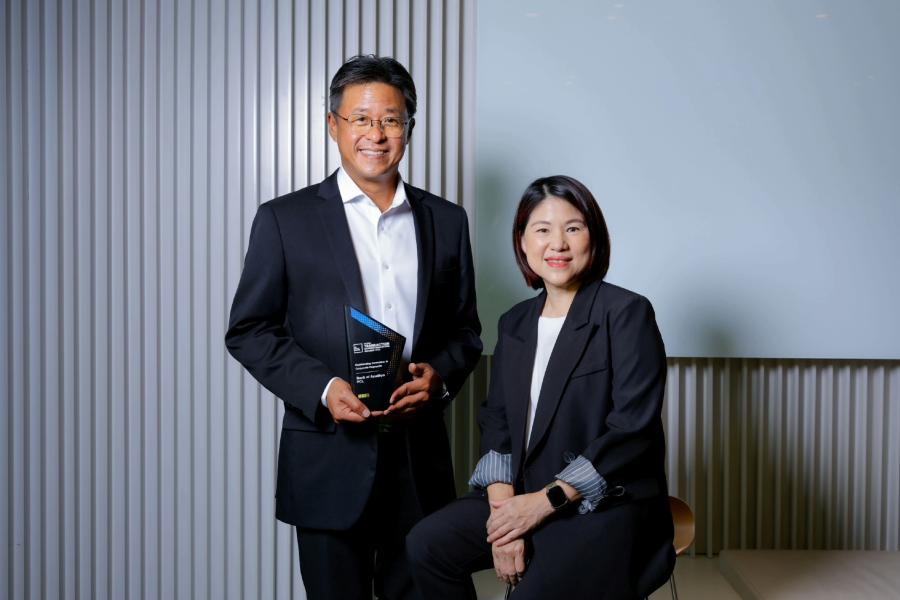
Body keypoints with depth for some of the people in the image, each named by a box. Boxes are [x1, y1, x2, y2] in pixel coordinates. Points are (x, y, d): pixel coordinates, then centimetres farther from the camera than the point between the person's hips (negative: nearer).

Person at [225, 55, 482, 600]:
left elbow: (465, 329, 13)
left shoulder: (446, 220, 9)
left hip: (420, 458, 3)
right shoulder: (286, 219, 0)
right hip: (330, 459, -2)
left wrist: (439, 373, -9)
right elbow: (249, 330, -1)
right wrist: (322, 388, -15)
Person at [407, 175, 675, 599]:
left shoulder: (627, 313, -7)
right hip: (523, 498, 6)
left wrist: (547, 499, -17)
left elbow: (632, 428, -14)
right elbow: (496, 421, 8)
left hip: (608, 504, -5)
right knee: (427, 544, -11)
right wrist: (502, 503, -10)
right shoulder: (514, 324, 12)